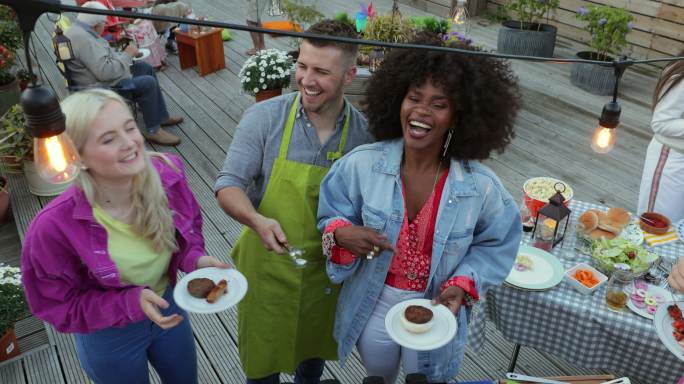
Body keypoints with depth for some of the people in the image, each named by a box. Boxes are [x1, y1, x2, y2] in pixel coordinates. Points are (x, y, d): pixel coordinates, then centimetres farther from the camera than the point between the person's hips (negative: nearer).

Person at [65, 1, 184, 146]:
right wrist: (127, 55, -20)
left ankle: (161, 117, 18)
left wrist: (122, 54, 3)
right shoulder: (83, 39, -26)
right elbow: (105, 72, -32)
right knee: (148, 83, -19)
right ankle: (153, 130, -7)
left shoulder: (79, 30, 7)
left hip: (102, 78, 12)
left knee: (147, 68, 15)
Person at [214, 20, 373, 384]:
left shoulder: (364, 131, -11)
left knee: (315, 344, 28)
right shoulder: (263, 117, -16)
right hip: (267, 264, -1)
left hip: (326, 268, 2)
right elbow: (228, 184, -14)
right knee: (262, 354, 19)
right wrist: (257, 221, -32)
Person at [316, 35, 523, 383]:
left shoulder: (481, 186, -20)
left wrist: (463, 285, -18)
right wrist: (341, 233, -27)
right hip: (372, 309, 1)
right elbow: (331, 217, -5)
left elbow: (494, 244, -3)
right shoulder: (361, 164, -18)